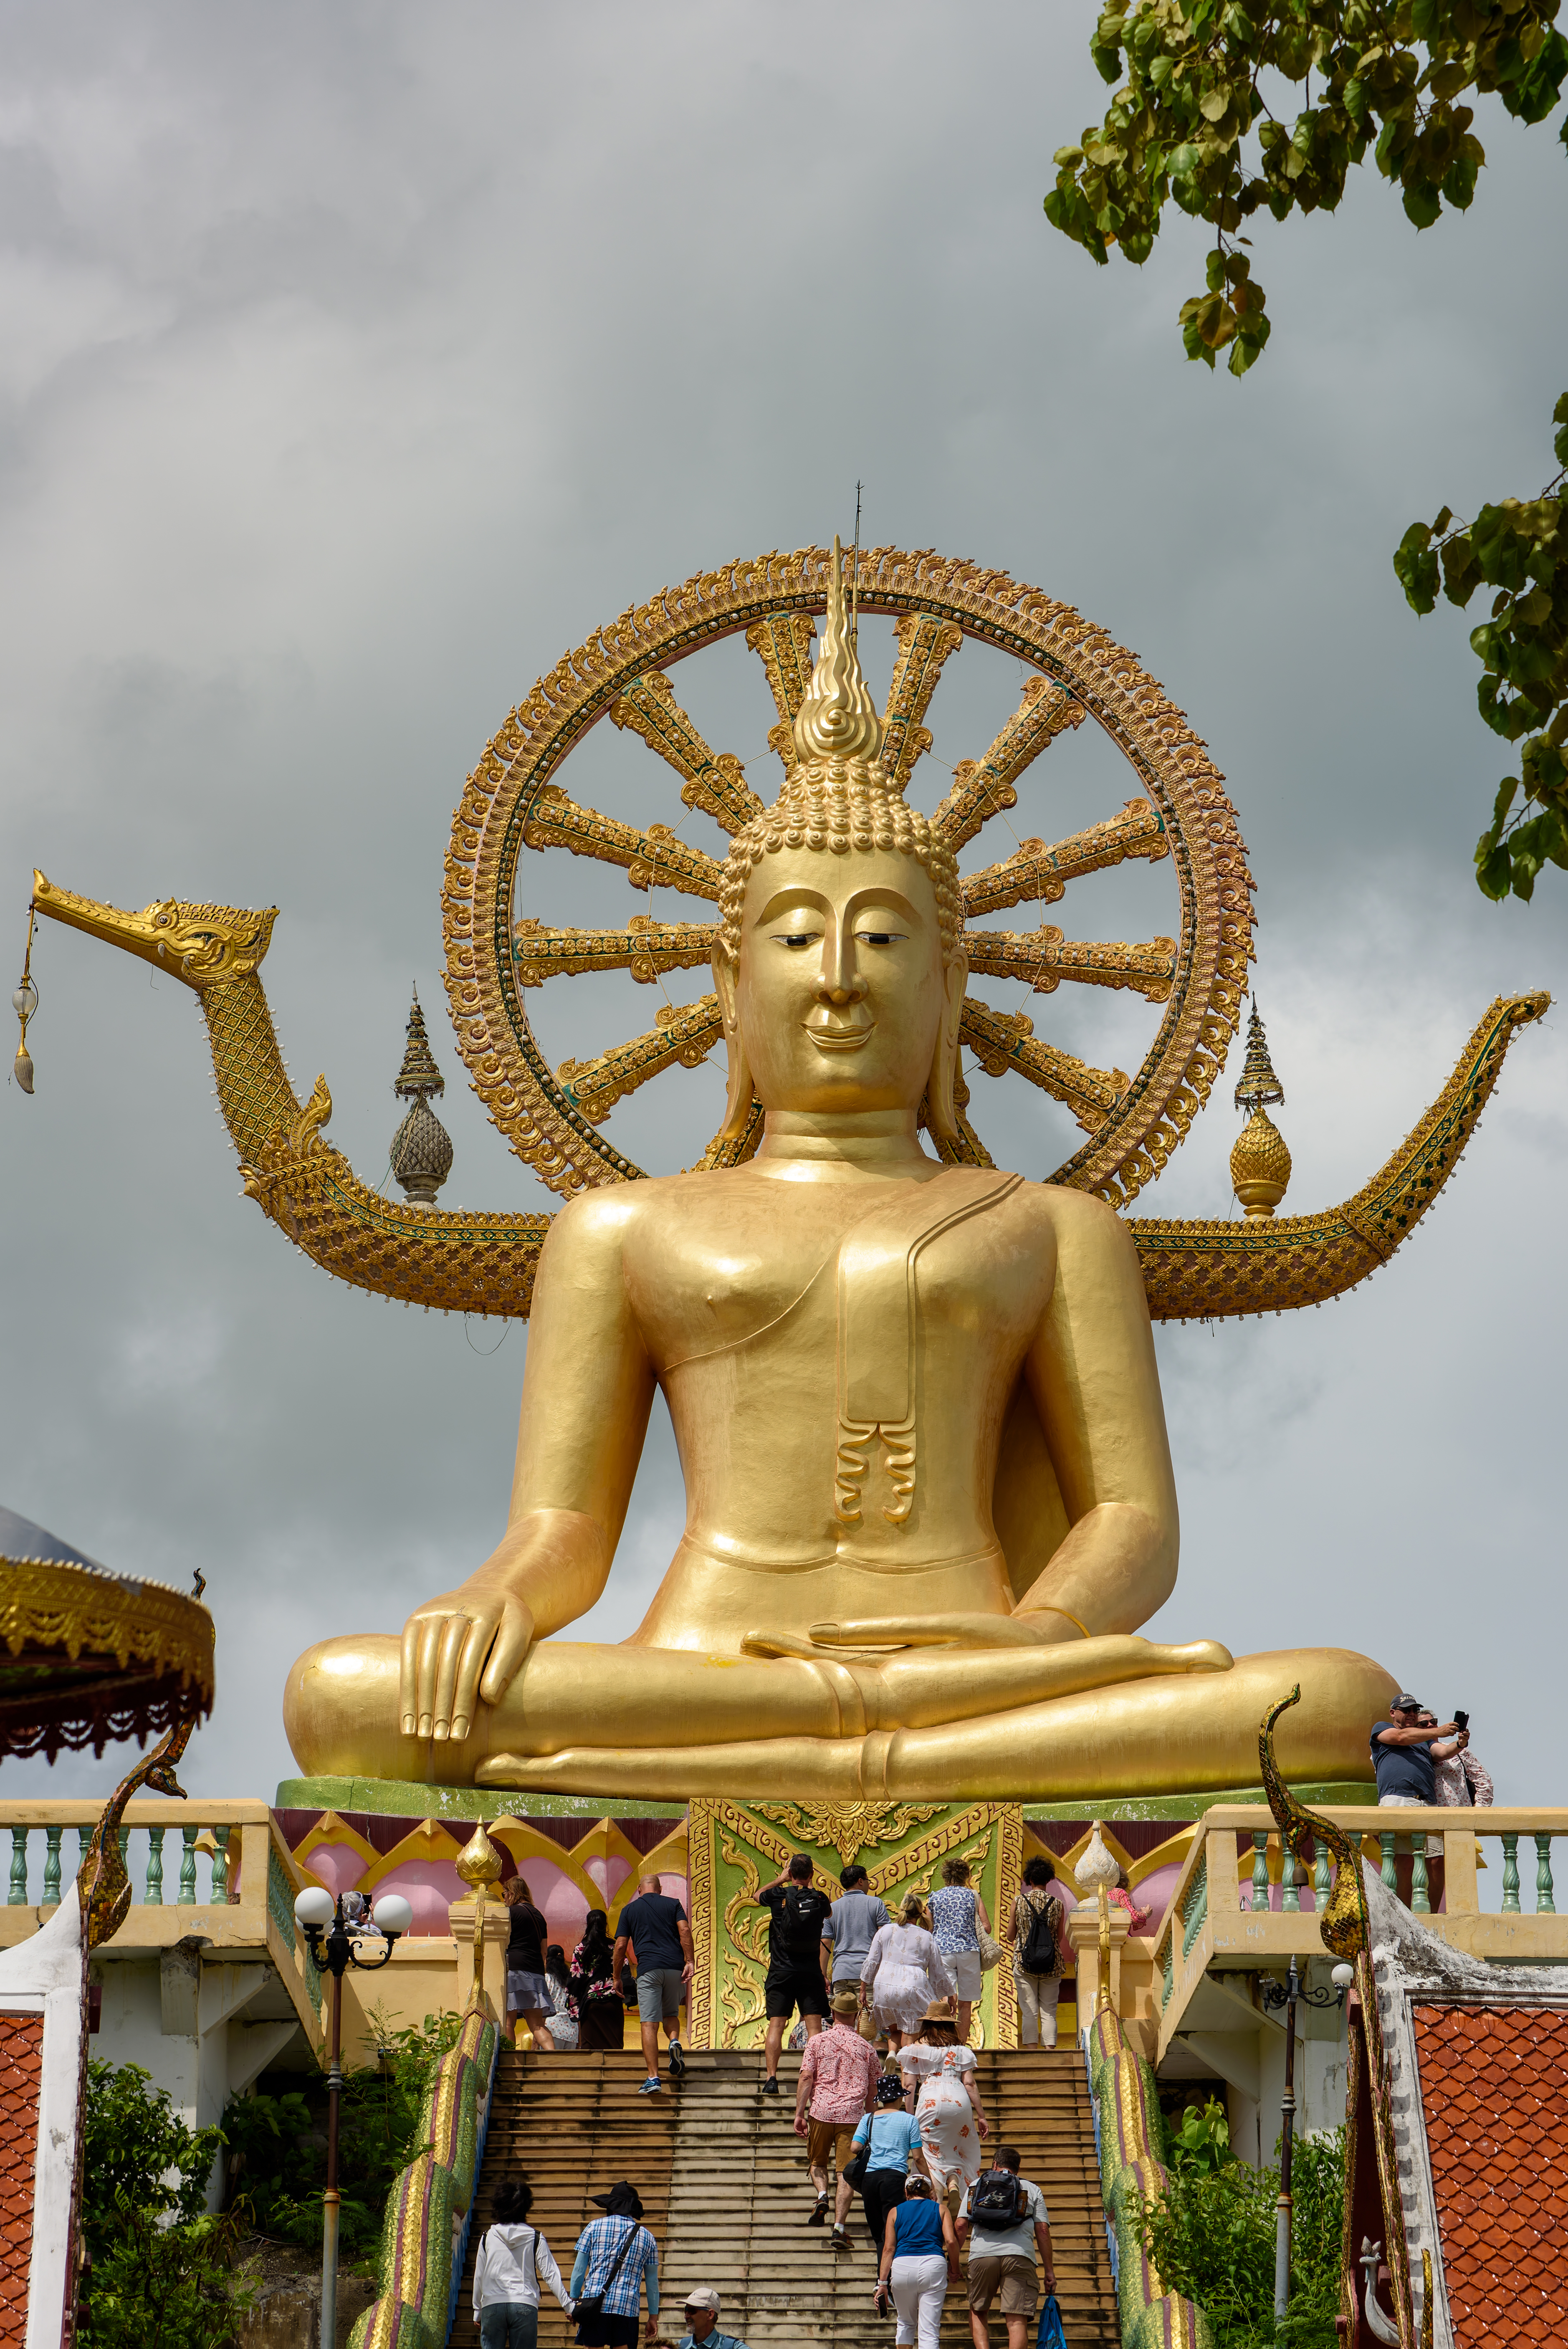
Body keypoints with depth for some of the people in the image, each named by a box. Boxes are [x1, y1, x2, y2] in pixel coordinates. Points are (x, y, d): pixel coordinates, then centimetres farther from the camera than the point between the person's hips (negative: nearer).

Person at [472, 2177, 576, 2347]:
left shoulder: (488, 2237, 7)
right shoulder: (535, 2238, 3)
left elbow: (479, 2276, 11)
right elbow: (551, 2274, -2)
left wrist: (478, 2311, 21)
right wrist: (569, 2305, 0)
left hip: (492, 2306, 1)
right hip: (525, 2306, -1)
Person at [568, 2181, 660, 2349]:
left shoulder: (594, 2227, 6)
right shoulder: (646, 2237, 10)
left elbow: (578, 2270, 6)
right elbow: (652, 2282, 13)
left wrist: (573, 2302, 14)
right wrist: (653, 2316, 20)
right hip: (627, 2309, 1)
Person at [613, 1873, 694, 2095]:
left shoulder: (630, 1909, 14)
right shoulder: (673, 1904, 15)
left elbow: (621, 1947, 9)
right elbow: (685, 1931, -2)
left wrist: (617, 1978, 17)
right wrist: (689, 1962, -5)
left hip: (648, 1969, -2)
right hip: (675, 1966, 2)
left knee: (649, 2024, -5)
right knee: (671, 2014, 23)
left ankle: (653, 2078, -17)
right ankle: (675, 2041, -10)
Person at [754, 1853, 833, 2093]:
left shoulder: (779, 1896, -5)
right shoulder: (819, 1899, -2)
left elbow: (758, 1896, 20)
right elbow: (829, 1913, 24)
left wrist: (781, 1880, 29)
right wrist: (810, 1887, 30)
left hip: (781, 1971, -1)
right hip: (811, 1972, 1)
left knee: (776, 2025, 0)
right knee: (814, 2026, 0)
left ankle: (771, 2079, -7)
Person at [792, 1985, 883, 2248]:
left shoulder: (818, 2040, 3)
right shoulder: (866, 2048, 7)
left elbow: (806, 2078, -4)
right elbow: (873, 2091, 12)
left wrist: (799, 2113, -2)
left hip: (821, 2112, 0)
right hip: (852, 2115, 0)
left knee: (818, 2162, 20)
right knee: (846, 2172, 1)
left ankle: (823, 2195, -8)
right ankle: (839, 2228, -8)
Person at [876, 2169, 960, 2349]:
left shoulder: (896, 2212, 18)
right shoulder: (940, 2209, 16)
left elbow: (889, 2249, 8)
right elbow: (951, 2241, 3)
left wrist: (882, 2283, 5)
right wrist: (954, 2269, 17)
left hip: (902, 2266, 1)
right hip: (933, 2264, -1)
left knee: (906, 2323, 24)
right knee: (929, 2331, -2)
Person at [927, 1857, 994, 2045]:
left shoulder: (935, 1897, 10)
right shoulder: (973, 1895, 8)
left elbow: (930, 1930, 12)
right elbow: (986, 1927, 5)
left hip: (942, 1951, 0)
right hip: (969, 1950, 0)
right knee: (966, 2003, 9)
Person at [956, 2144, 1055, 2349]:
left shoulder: (976, 2185, 22)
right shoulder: (1032, 2190, 19)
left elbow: (961, 2225, 14)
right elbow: (1043, 2231, 10)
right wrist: (1049, 2271, 11)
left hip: (981, 2255, 1)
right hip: (1019, 2256, -1)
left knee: (978, 2313, 17)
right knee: (1017, 2319, -5)